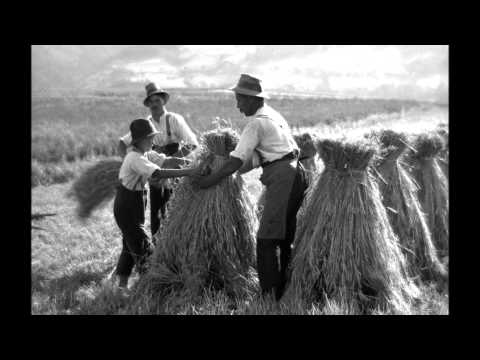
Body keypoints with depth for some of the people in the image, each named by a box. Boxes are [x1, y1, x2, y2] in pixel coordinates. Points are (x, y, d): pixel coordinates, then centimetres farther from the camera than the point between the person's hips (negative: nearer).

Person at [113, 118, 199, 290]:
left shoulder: (145, 154, 5)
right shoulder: (135, 158, -24)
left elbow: (166, 161, 1)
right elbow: (158, 173, -37)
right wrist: (188, 172, -40)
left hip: (134, 204, 10)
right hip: (127, 206, -10)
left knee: (131, 244, 17)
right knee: (142, 247, -6)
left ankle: (122, 282, 25)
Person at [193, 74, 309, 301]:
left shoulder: (257, 123, -11)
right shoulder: (273, 115, 18)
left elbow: (236, 161, -13)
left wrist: (209, 181, -5)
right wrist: (235, 172, 20)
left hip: (282, 178, -10)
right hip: (295, 173, 10)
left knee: (266, 240, -10)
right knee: (286, 238, 14)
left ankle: (269, 295, -12)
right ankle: (286, 290, 18)